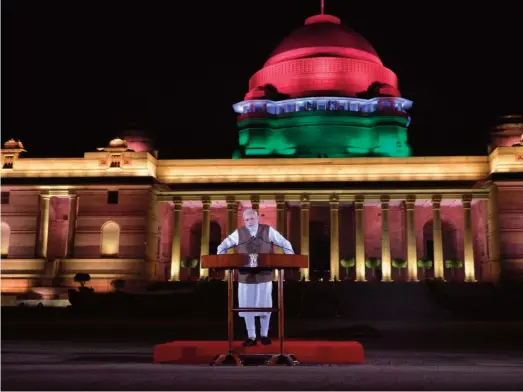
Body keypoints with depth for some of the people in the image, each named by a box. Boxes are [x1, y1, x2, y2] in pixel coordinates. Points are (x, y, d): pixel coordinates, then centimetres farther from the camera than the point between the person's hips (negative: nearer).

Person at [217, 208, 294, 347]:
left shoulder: (268, 230, 0)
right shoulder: (239, 233, 2)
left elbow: (286, 244, 4)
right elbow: (222, 247, 9)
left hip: (264, 275, -1)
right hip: (246, 276, 1)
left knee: (265, 306, 6)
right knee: (247, 307, 3)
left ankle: (264, 335, 21)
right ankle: (251, 337, 13)